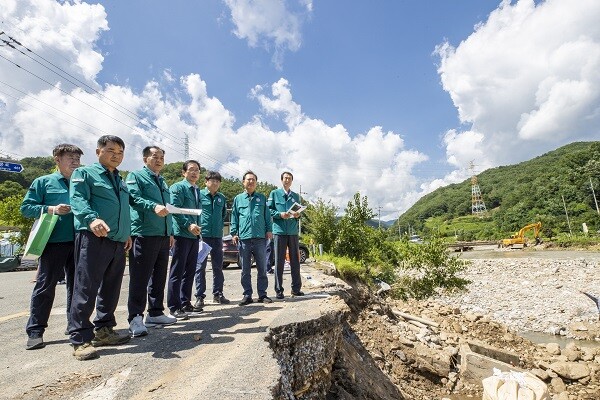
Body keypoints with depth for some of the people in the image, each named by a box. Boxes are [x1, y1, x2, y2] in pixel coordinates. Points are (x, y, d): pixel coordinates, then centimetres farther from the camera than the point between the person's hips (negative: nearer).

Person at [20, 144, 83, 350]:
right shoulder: (43, 182, 5)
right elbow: (26, 207, 1)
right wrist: (51, 209, -13)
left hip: (78, 242, 4)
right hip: (53, 242, -4)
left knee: (76, 285, 10)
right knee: (45, 286, 1)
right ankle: (35, 331, 12)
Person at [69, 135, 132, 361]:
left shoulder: (120, 181, 24)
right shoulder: (85, 173, 3)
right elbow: (78, 201, -14)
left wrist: (127, 233, 15)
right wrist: (92, 219, -33)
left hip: (118, 242, 7)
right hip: (93, 238, -7)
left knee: (111, 289, 12)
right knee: (86, 289, -6)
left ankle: (103, 330, 24)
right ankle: (81, 339, 1)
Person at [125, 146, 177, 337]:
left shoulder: (163, 182, 23)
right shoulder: (136, 176, 2)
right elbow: (134, 198, -16)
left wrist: (170, 231, 19)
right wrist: (153, 206, -33)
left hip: (163, 235, 8)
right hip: (144, 234, -8)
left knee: (159, 276, 12)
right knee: (140, 277, -6)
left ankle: (155, 313, 23)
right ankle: (135, 318, 2)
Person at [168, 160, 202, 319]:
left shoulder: (197, 190, 18)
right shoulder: (178, 187, -5)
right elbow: (175, 209, -15)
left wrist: (198, 229, 15)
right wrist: (188, 225, -23)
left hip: (194, 235, 8)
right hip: (182, 234, -8)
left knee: (190, 271, 12)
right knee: (177, 272, -3)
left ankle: (185, 303, 22)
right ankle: (174, 307, 4)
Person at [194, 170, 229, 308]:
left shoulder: (222, 198, 11)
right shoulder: (199, 195, -2)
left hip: (217, 236, 4)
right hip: (202, 235, -4)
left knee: (218, 266, 10)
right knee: (200, 266, 0)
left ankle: (218, 294, 21)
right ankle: (199, 296, 8)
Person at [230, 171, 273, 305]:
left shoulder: (262, 198, 11)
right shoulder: (238, 199, 11)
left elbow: (267, 215, 11)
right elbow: (234, 217, 10)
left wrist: (269, 230, 1)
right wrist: (234, 233, 2)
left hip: (260, 238, 0)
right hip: (244, 238, 0)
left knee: (262, 268, 5)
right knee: (245, 269, 6)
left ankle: (262, 294, 15)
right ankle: (247, 295, 15)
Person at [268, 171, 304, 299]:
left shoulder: (296, 196, 15)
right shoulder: (274, 194, 5)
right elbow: (269, 210, 0)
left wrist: (298, 215, -4)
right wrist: (280, 214, -16)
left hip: (293, 232, 4)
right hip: (279, 231, -4)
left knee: (295, 260, 8)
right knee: (279, 261, 0)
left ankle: (296, 288, 17)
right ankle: (279, 290, 8)